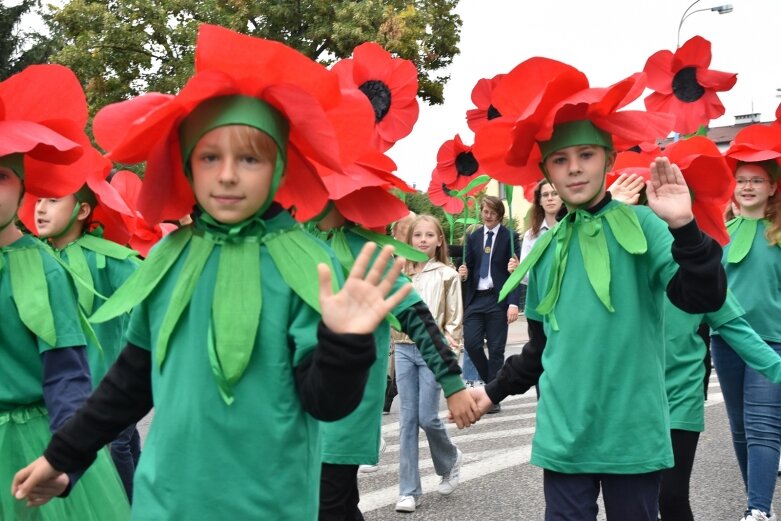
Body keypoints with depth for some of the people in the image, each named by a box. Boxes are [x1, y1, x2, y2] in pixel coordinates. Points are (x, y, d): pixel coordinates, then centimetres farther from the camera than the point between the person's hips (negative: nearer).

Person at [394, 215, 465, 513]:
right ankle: (409, 490, 9)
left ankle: (450, 460, 27)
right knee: (408, 420, 3)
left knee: (427, 418, -5)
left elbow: (455, 320, 1)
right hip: (404, 349, 3)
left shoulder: (447, 275, 2)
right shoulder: (401, 273, 9)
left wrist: (447, 351, -9)